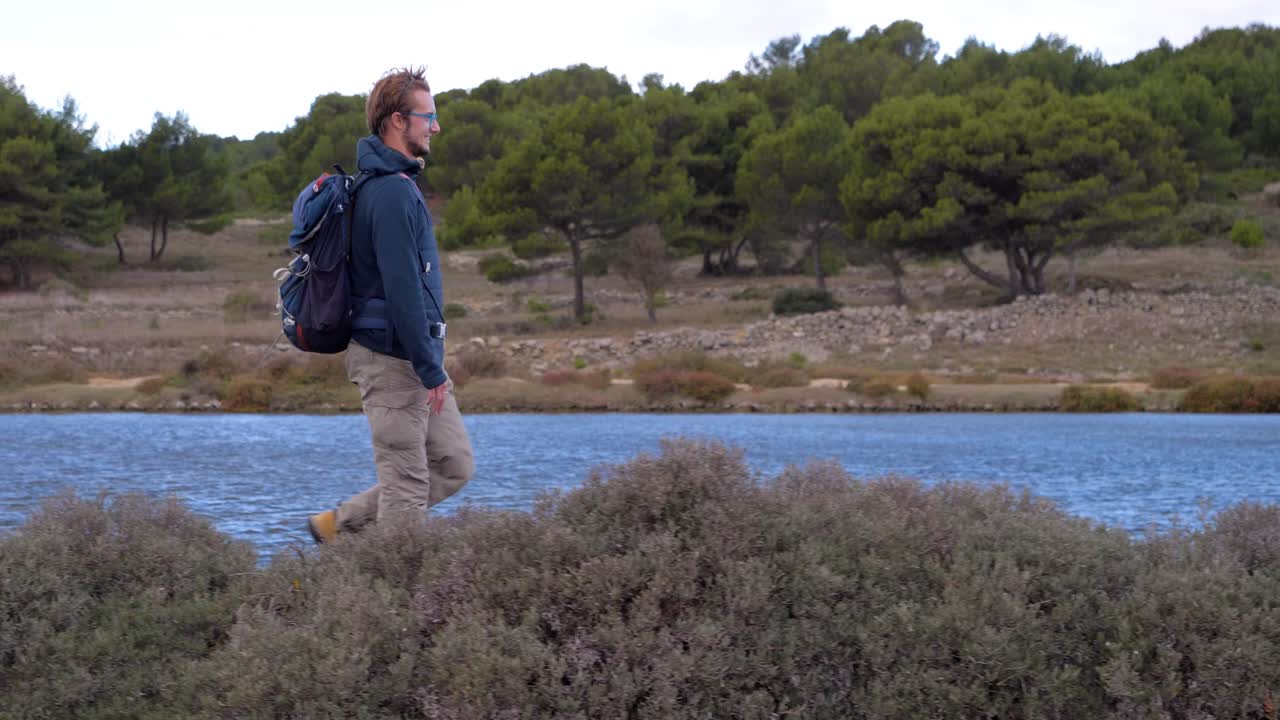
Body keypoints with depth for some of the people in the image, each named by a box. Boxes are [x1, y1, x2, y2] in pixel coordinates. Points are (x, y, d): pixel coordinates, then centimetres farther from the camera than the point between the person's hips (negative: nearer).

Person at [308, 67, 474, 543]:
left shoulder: (391, 183, 16)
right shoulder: (393, 191, -17)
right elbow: (402, 288, -22)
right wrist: (429, 369, -20)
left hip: (412, 359, 10)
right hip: (393, 359, -10)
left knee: (453, 466, 12)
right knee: (407, 486, -4)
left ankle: (339, 525, 17)